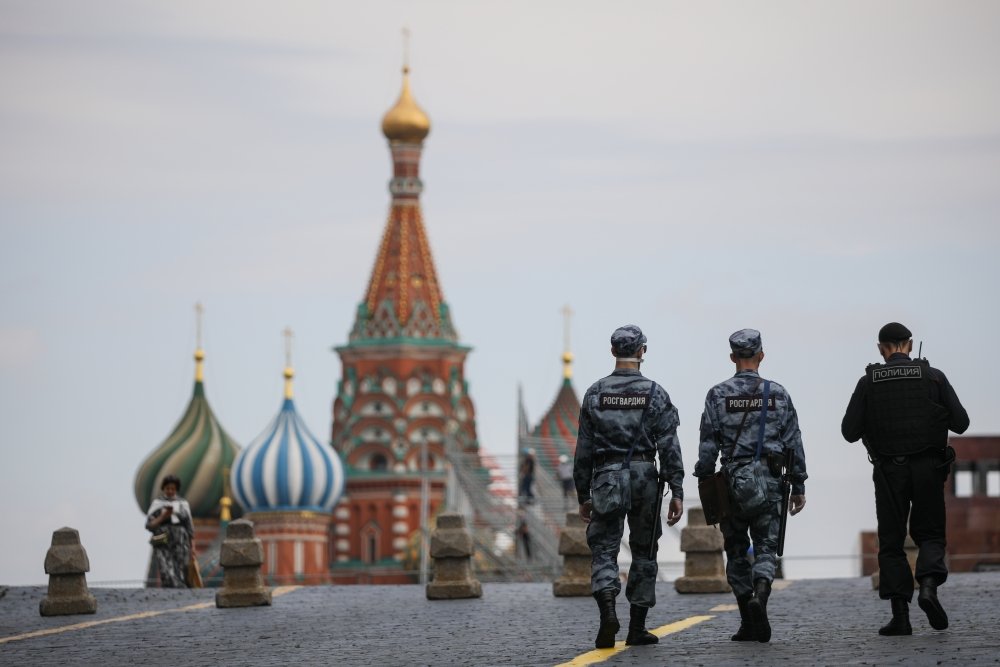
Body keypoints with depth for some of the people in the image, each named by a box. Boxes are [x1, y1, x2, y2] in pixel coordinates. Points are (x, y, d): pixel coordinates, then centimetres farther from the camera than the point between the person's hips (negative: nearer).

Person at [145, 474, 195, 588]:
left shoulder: (183, 504, 10)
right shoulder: (156, 504, 6)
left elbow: (189, 527, 11)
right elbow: (149, 526, 1)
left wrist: (192, 546, 3)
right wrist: (163, 517, -13)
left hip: (180, 545, 2)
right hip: (163, 545, -2)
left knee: (180, 578, -6)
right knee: (167, 575, -17)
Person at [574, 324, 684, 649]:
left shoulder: (595, 393, 3)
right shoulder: (655, 394, -1)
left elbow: (583, 449, 4)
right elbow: (669, 447, -6)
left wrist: (583, 495, 11)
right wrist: (677, 492, -4)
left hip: (606, 479, 0)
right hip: (644, 477, 0)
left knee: (603, 550, 2)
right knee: (643, 552, 10)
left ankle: (608, 609, -23)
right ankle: (637, 628, 12)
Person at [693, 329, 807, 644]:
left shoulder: (718, 395, -1)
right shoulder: (778, 393, 2)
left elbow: (708, 445, -2)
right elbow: (793, 443, 4)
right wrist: (798, 486, 10)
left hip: (732, 482, 0)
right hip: (768, 482, 0)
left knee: (737, 553, 9)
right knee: (766, 548, 4)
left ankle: (748, 623, 7)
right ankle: (760, 595, -25)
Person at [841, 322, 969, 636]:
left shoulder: (869, 383, -1)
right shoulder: (933, 377, 0)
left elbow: (850, 431, -2)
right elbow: (960, 422, -1)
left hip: (889, 471, 0)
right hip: (928, 468, 0)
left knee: (891, 542, 6)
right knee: (929, 533, 12)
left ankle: (900, 615, -2)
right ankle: (929, 584, -16)